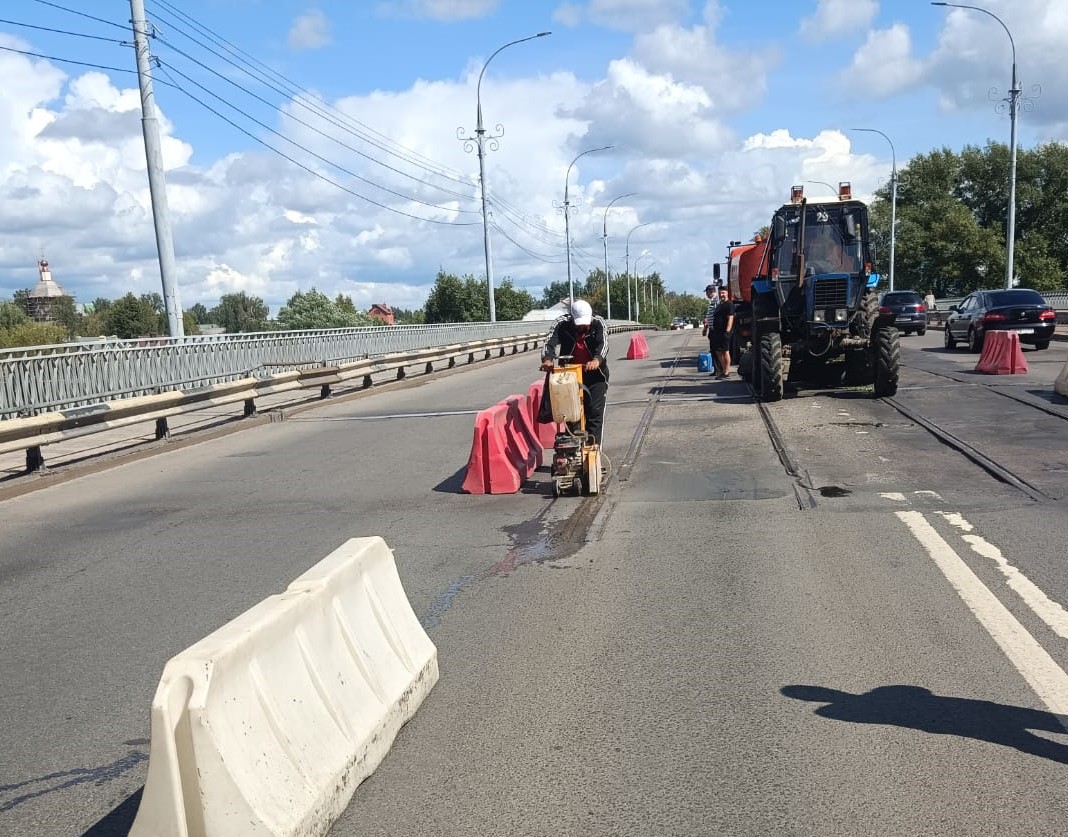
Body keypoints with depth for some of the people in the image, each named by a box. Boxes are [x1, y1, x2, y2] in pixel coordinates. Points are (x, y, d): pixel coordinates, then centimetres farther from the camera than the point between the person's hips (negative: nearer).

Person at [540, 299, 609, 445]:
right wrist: (547, 359, -44)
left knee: (595, 411, -9)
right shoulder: (562, 324, -8)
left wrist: (597, 360, -48)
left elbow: (603, 344, -26)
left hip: (595, 375, -1)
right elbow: (550, 342, -22)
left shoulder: (598, 324, -10)